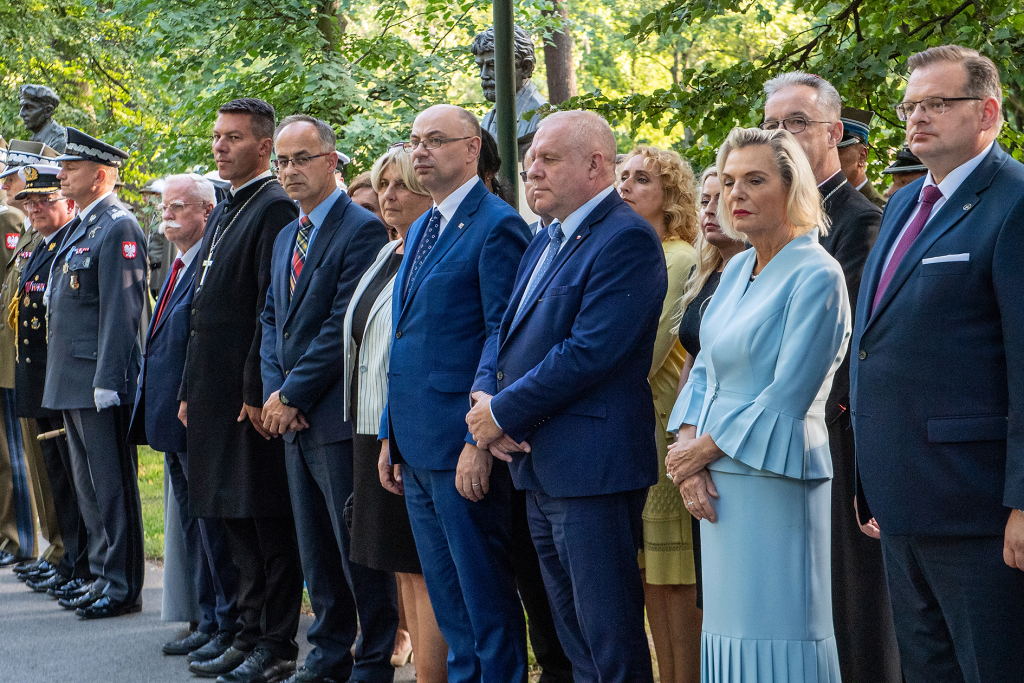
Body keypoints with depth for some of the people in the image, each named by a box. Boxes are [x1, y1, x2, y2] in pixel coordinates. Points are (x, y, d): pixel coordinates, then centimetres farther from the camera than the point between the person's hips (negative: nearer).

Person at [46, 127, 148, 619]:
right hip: (72, 382, 10)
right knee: (89, 486, 14)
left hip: (100, 381, -10)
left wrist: (107, 380, -22)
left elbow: (121, 310, -18)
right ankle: (103, 578, 22)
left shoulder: (118, 227, -13)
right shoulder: (80, 227, 17)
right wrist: (63, 377, 18)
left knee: (112, 487, -4)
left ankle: (123, 588, 1)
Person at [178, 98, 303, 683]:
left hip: (254, 396, -10)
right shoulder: (222, 215, 19)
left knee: (269, 523, -3)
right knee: (237, 521, 14)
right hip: (216, 394, 10)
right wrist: (190, 391, 18)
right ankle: (250, 632, 22)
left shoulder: (277, 208, -11)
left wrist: (257, 391, -20)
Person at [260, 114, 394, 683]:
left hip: (338, 416, -8)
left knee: (357, 547, -3)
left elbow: (344, 327, -17)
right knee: (316, 548, 14)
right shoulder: (287, 238, 17)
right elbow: (272, 320, 17)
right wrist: (274, 392, 1)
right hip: (294, 418, 9)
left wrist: (293, 394, -14)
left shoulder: (363, 230, -12)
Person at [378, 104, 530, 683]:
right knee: (447, 595, 14)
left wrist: (479, 440, -20)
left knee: (485, 595, -2)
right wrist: (392, 436, 18)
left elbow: (502, 337, -15)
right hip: (416, 446, 9)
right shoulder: (420, 230, 18)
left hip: (463, 444, -9)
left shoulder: (496, 226, -10)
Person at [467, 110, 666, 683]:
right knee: (574, 636, 16)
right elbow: (506, 331, 18)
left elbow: (590, 352, -21)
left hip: (592, 465, -10)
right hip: (538, 464, 10)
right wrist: (485, 396, -3)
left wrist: (504, 411, -14)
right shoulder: (547, 242, 18)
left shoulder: (627, 239, -14)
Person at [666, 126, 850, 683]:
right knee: (729, 630, 10)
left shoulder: (816, 276, -12)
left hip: (775, 482, -8)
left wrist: (705, 449, -9)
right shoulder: (737, 269, 12)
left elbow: (787, 399, -16)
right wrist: (689, 454, -1)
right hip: (717, 482, 8)